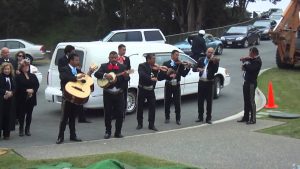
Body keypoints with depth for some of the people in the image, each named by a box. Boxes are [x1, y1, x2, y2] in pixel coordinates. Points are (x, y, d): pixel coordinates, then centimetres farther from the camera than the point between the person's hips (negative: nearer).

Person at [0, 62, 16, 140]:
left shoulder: (12, 78, 10)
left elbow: (14, 88, 7)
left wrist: (10, 93, -11)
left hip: (10, 100, 4)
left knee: (8, 116, 5)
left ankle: (6, 134, 13)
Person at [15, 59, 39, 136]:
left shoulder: (33, 76, 11)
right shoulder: (18, 77, -2)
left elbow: (37, 85, 3)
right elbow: (18, 87, -10)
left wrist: (32, 90, -15)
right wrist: (26, 90, -19)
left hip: (31, 98, 3)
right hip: (22, 99, -3)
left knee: (29, 114, 7)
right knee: (22, 114, 0)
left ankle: (27, 129, 15)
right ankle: (21, 129, 11)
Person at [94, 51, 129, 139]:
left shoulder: (122, 67, 9)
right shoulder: (104, 66, 5)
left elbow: (127, 79, 2)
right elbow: (96, 74, -10)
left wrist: (126, 76, -22)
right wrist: (105, 75, -28)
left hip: (119, 94, 1)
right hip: (108, 94, -1)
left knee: (120, 114, 1)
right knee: (107, 114, 4)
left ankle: (118, 132, 13)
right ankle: (108, 132, 16)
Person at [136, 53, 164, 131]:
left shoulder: (155, 67, 7)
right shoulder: (142, 66, -9)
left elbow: (159, 78, 7)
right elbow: (142, 75, -27)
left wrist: (158, 71, -10)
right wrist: (151, 78, -36)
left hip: (151, 90, 4)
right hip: (142, 89, -4)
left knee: (152, 107, -1)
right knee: (140, 106, 6)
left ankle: (151, 125, 6)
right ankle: (140, 124, 20)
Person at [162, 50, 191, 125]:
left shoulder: (180, 64, 3)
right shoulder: (166, 64, 1)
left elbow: (183, 74, -4)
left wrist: (187, 67, -17)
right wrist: (168, 75, -21)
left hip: (177, 85, 0)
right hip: (168, 85, 0)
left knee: (177, 103, 0)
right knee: (167, 102, 8)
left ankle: (178, 119, 9)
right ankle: (167, 118, 22)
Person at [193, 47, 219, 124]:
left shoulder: (214, 61, -1)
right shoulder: (201, 60, 9)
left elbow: (215, 71, -16)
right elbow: (194, 68, 4)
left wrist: (214, 62, -28)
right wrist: (198, 69, -17)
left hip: (209, 83, -3)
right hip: (201, 82, 3)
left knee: (209, 101, 1)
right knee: (200, 100, 7)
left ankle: (208, 118, 7)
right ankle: (200, 117, 17)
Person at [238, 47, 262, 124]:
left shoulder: (257, 61, -11)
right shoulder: (251, 59, 17)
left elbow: (251, 68, -24)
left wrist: (245, 65, -7)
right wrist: (245, 59, -5)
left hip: (252, 83, -9)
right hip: (246, 82, 9)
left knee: (251, 101, -7)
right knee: (246, 101, 13)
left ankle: (253, 119, -4)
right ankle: (246, 117, 21)